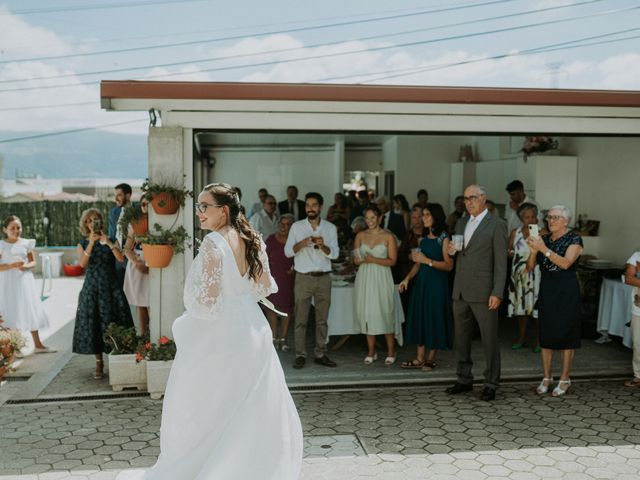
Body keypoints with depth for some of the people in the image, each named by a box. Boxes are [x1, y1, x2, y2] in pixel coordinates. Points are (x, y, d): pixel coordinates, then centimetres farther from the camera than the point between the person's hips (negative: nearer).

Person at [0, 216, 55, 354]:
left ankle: (38, 345, 16)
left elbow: (33, 262, 11)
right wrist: (12, 265, -22)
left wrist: (26, 266, -10)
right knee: (11, 314, -1)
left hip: (24, 281, 3)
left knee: (32, 312, 7)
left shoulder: (26, 243, 5)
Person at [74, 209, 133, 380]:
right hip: (91, 289, 1)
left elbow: (121, 258, -14)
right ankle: (99, 363, 11)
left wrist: (107, 242, -22)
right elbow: (82, 263, -13)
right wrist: (92, 243, -22)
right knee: (92, 325, 0)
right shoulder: (83, 244, 6)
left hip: (111, 288, -1)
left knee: (114, 325, -2)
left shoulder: (110, 241, 4)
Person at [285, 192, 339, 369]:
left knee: (322, 319, 6)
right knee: (301, 319, -2)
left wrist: (323, 246, -21)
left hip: (324, 278, 2)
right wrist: (301, 244, -20)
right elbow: (288, 252, -1)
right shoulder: (296, 227, 2)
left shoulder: (330, 227, 5)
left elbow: (335, 254, -1)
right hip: (303, 277, -1)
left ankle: (320, 354, 14)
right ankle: (300, 355, 4)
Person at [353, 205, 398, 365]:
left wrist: (373, 260, -17)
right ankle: (371, 352, 14)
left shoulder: (388, 237, -1)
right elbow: (356, 260, 11)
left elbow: (392, 261, -6)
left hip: (381, 279, -3)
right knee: (367, 314, 5)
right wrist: (358, 259, -12)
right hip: (364, 278, 3)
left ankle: (391, 352, 11)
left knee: (384, 313, -2)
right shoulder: (360, 236, 9)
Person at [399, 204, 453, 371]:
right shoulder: (424, 239, 12)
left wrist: (427, 260, -18)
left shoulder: (444, 238, -7)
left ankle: (431, 358, 10)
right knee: (420, 318, 7)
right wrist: (407, 278, 2)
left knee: (434, 318, 0)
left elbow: (449, 265, -15)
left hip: (437, 284, -7)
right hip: (421, 282, 7)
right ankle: (420, 357, 13)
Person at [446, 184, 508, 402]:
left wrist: (497, 293, -15)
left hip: (483, 293, -7)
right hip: (461, 292, 7)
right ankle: (464, 379, 25)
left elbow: (501, 262, -9)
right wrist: (451, 251, -1)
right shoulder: (461, 223, 15)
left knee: (489, 339, 0)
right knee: (461, 338, 13)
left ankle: (491, 384, 10)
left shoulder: (496, 225, -5)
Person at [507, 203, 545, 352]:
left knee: (537, 306, -2)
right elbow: (509, 253, 13)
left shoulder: (542, 233, -2)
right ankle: (521, 338, 21)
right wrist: (510, 253, -7)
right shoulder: (515, 233, 8)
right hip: (519, 274, 3)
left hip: (536, 275, -3)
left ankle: (539, 340, 9)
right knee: (521, 305, 9)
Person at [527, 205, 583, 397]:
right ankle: (546, 377, 18)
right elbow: (531, 266, 3)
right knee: (546, 334, 8)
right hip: (546, 290, 5)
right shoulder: (544, 238, 9)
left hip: (566, 291, -5)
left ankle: (565, 379, 13)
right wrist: (533, 250, -16)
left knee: (566, 333, 2)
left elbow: (566, 263, -21)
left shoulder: (574, 239, -5)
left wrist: (543, 249, -28)